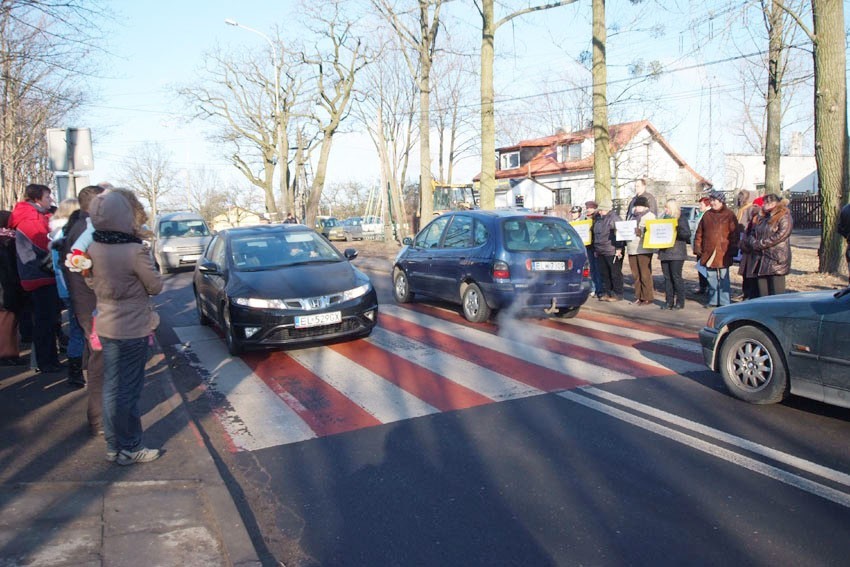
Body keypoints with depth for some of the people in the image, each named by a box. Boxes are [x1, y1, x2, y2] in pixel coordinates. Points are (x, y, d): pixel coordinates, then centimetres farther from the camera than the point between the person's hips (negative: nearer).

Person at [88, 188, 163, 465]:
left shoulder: (94, 248, -2)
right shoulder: (135, 250, -22)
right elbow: (155, 286, -10)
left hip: (106, 325, 7)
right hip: (131, 329, -7)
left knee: (114, 387, 18)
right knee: (126, 390, 4)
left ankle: (116, 445, 31)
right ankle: (128, 449, 17)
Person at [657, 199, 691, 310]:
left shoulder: (681, 220, -3)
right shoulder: (664, 219, 18)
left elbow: (687, 234, -12)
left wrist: (676, 231, -23)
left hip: (677, 253, -6)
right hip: (664, 253, 6)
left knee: (676, 277, -5)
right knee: (667, 277, 6)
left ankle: (680, 302, 2)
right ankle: (669, 301, 10)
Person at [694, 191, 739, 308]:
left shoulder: (729, 215, -1)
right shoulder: (707, 215, 12)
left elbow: (734, 234, -4)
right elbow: (699, 233, 12)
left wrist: (732, 249, -8)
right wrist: (697, 247, 6)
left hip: (723, 253, -4)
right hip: (708, 252, 5)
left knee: (724, 278, 0)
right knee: (711, 278, 11)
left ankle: (725, 302, 6)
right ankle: (713, 300, 20)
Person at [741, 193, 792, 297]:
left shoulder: (784, 217, -3)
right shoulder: (760, 218, 20)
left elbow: (781, 235, -15)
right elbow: (752, 234, 17)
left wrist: (760, 244, -16)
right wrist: (753, 242, -6)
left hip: (776, 259, -7)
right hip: (759, 260, 7)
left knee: (776, 293, -7)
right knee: (762, 293, 7)